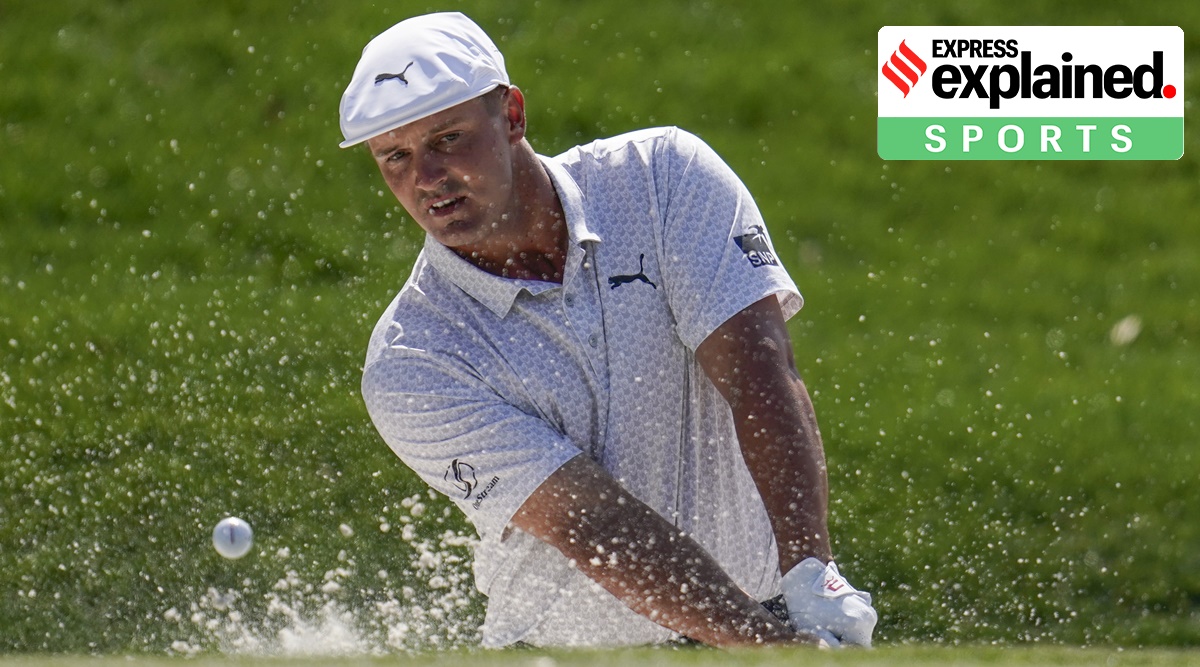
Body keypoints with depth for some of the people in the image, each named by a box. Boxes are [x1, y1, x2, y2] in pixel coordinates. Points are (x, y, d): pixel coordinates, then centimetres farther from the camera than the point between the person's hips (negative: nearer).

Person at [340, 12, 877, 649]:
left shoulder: (663, 174, -3)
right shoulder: (408, 365, -9)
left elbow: (757, 371, -13)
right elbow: (591, 524, -18)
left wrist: (810, 577, -28)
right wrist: (779, 643, -28)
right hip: (563, 644, -1)